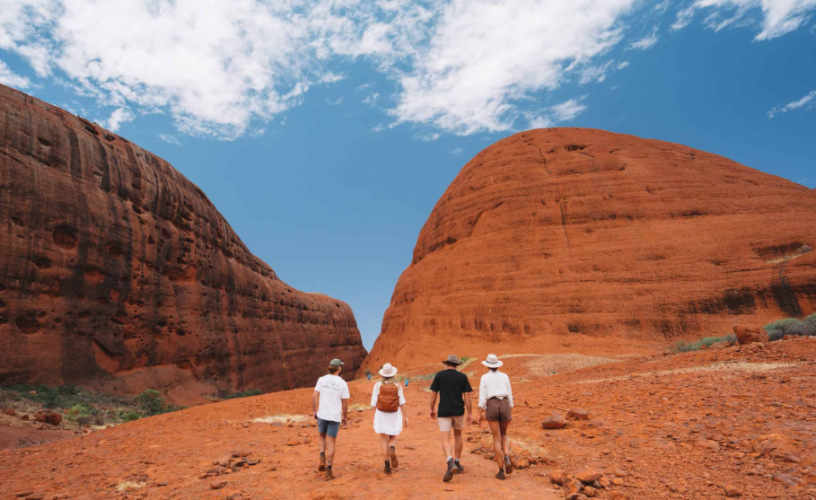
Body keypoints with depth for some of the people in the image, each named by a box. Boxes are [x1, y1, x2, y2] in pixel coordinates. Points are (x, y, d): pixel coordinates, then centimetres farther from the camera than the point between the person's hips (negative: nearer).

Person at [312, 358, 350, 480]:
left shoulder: (322, 379, -3)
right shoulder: (343, 383, -7)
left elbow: (314, 396, -7)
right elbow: (345, 403, -4)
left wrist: (315, 411, 6)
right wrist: (344, 417, 11)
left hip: (322, 415, 2)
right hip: (335, 417, -2)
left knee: (322, 436, 27)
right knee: (331, 443, 7)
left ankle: (322, 460, 8)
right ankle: (328, 471, 4)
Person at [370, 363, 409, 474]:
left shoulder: (378, 385, -7)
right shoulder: (397, 385, -5)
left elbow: (374, 403, -4)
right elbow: (401, 403, -6)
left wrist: (374, 417, 8)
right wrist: (405, 417, -1)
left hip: (381, 415, -1)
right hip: (394, 415, 1)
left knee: (384, 440, 8)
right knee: (393, 438, 17)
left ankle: (387, 465, 3)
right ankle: (392, 450, -16)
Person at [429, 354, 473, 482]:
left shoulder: (439, 375, -1)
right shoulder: (463, 377, 2)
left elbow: (433, 394, 0)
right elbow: (467, 396, -3)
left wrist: (432, 409, 12)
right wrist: (470, 413, 1)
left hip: (444, 411, -2)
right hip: (458, 411, 2)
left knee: (445, 440, -4)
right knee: (458, 435, 24)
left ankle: (451, 463, -28)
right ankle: (457, 463, 28)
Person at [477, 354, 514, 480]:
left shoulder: (485, 377, 3)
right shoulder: (505, 376, 11)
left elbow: (482, 396, -3)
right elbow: (509, 395, 10)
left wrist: (480, 414, -1)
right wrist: (510, 413, 16)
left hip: (492, 407, -2)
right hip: (504, 407, 2)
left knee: (497, 439, 4)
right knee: (503, 435, 23)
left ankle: (501, 471, 0)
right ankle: (507, 458, -3)